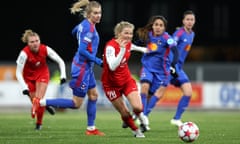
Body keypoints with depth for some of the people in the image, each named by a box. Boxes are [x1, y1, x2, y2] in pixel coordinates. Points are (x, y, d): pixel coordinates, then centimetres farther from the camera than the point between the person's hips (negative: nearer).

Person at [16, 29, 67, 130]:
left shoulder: (45, 49, -24)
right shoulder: (24, 53, -31)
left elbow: (60, 61, -12)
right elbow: (18, 73, -27)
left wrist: (63, 75, -22)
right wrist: (24, 87, -36)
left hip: (42, 74, 0)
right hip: (29, 77, 0)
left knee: (39, 99, -15)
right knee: (34, 101, 0)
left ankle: (39, 123, 6)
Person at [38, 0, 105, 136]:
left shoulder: (85, 24, 6)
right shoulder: (89, 28, -22)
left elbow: (74, 31, 29)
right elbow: (82, 51, -26)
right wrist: (99, 61, -19)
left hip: (87, 67, 10)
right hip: (82, 67, -10)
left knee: (93, 95, 15)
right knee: (76, 103, -4)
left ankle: (91, 128, 21)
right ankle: (42, 103, -3)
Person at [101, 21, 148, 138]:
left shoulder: (128, 44, -6)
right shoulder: (110, 47, -26)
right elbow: (112, 67, -40)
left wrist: (142, 49, 40)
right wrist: (122, 50, -46)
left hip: (127, 80, 4)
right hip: (111, 84, -4)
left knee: (138, 108, -16)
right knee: (124, 114, 0)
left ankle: (141, 117, 19)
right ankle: (136, 131, 26)